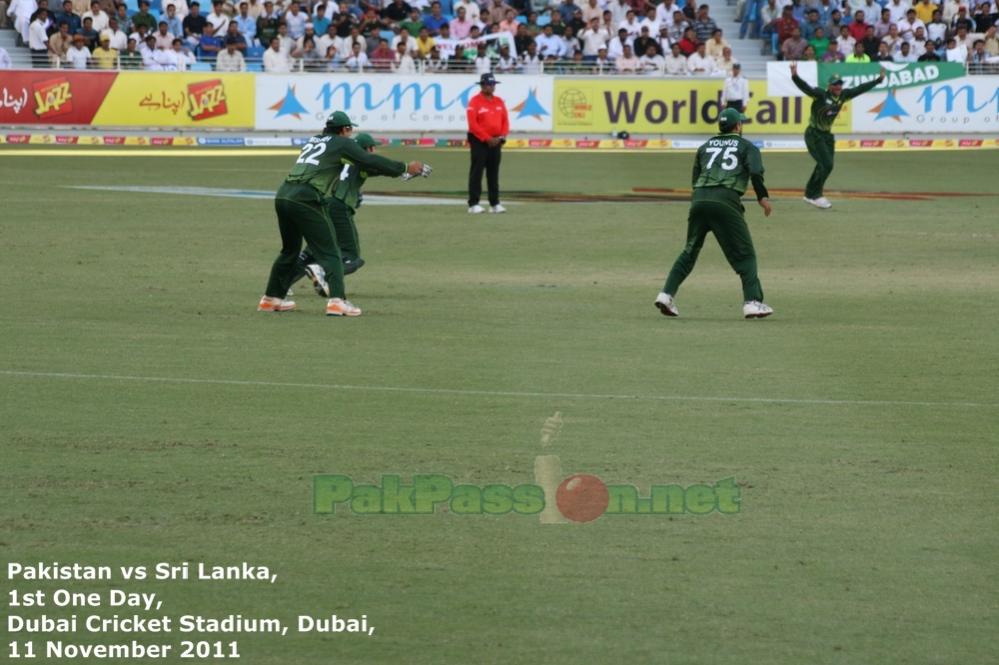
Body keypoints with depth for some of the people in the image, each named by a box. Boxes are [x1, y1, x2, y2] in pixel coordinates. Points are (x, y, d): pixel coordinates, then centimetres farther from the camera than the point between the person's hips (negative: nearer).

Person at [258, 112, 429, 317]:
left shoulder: (315, 141, 26)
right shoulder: (342, 143, 4)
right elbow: (370, 162, 1)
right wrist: (405, 168, 9)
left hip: (283, 196, 7)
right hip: (305, 200, -7)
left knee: (290, 250, 24)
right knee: (329, 252, -4)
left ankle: (271, 299, 29)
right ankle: (337, 300, -18)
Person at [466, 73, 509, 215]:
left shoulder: (499, 102, 11)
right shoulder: (475, 102, -9)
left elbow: (505, 121, 12)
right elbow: (473, 123, -15)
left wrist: (502, 137, -5)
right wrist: (487, 138, -17)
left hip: (496, 142, 6)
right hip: (479, 141, -6)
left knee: (494, 173, 9)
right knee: (477, 172, -6)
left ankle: (495, 204, 13)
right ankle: (473, 204, -7)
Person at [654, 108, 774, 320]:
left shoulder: (705, 147, 25)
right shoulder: (746, 146, 13)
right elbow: (756, 173, -4)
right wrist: (763, 197, 1)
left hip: (699, 199, 4)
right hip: (726, 201, -4)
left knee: (690, 251, 15)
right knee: (744, 254, 2)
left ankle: (667, 294, 5)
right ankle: (752, 301, -10)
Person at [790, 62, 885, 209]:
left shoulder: (843, 95, 0)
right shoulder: (820, 95, -20)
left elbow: (860, 89, 12)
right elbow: (805, 87, -35)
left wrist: (879, 80, 17)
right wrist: (795, 76, -53)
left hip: (827, 135, 8)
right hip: (814, 135, -8)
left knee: (825, 166, 11)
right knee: (826, 165, -13)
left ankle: (811, 194, 26)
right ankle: (814, 195, 0)